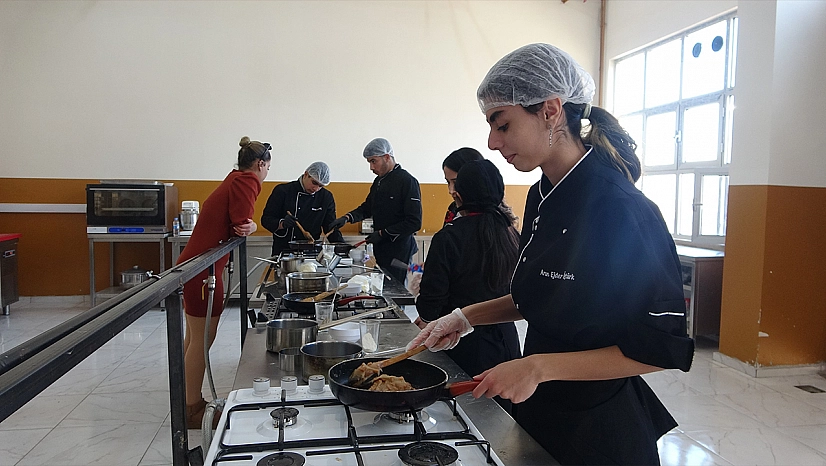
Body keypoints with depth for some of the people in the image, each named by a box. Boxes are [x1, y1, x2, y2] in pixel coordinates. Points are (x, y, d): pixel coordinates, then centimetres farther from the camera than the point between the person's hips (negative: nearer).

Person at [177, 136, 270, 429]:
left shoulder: (235, 180, 16)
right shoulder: (246, 183, -12)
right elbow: (241, 225, -18)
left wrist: (247, 225, -7)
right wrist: (250, 226, 3)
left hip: (194, 264, 10)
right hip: (203, 269, -10)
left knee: (195, 337, 16)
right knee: (202, 339, -2)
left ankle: (191, 403, 28)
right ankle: (193, 410, 8)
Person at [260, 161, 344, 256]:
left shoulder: (327, 197, 9)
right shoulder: (282, 191, 0)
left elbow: (331, 227, 12)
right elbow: (266, 219, 1)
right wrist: (282, 223, -19)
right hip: (283, 250, -2)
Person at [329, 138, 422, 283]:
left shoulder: (407, 181, -14)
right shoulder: (379, 181, 14)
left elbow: (414, 222, -17)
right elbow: (367, 208, 24)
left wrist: (383, 233, -15)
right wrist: (347, 218, 5)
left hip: (398, 254, -8)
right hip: (381, 250, 8)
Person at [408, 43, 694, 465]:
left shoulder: (621, 211, -26)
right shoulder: (540, 197, -1)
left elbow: (663, 347, -22)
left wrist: (541, 367, -25)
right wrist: (467, 317, 1)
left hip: (599, 429, -7)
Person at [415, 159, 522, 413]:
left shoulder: (448, 238, -18)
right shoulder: (511, 234, -2)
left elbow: (430, 307, -14)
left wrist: (426, 318, 8)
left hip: (466, 346, -5)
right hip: (505, 340, 5)